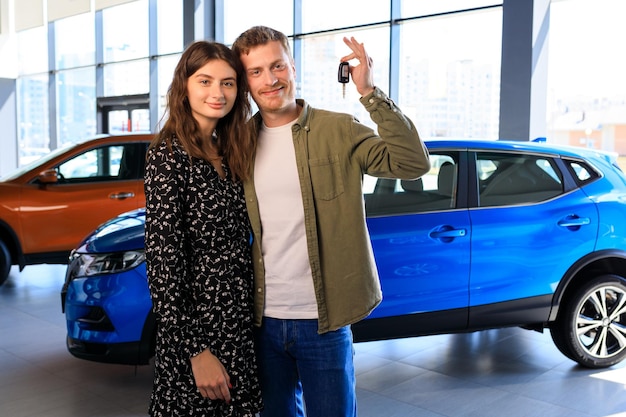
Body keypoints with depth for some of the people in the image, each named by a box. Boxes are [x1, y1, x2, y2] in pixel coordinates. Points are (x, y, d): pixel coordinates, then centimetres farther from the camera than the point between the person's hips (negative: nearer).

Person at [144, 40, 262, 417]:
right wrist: (196, 351, -18)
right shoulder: (169, 156, -14)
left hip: (241, 326, 7)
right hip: (200, 331, -7)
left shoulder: (228, 153, 7)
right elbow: (163, 263, -18)